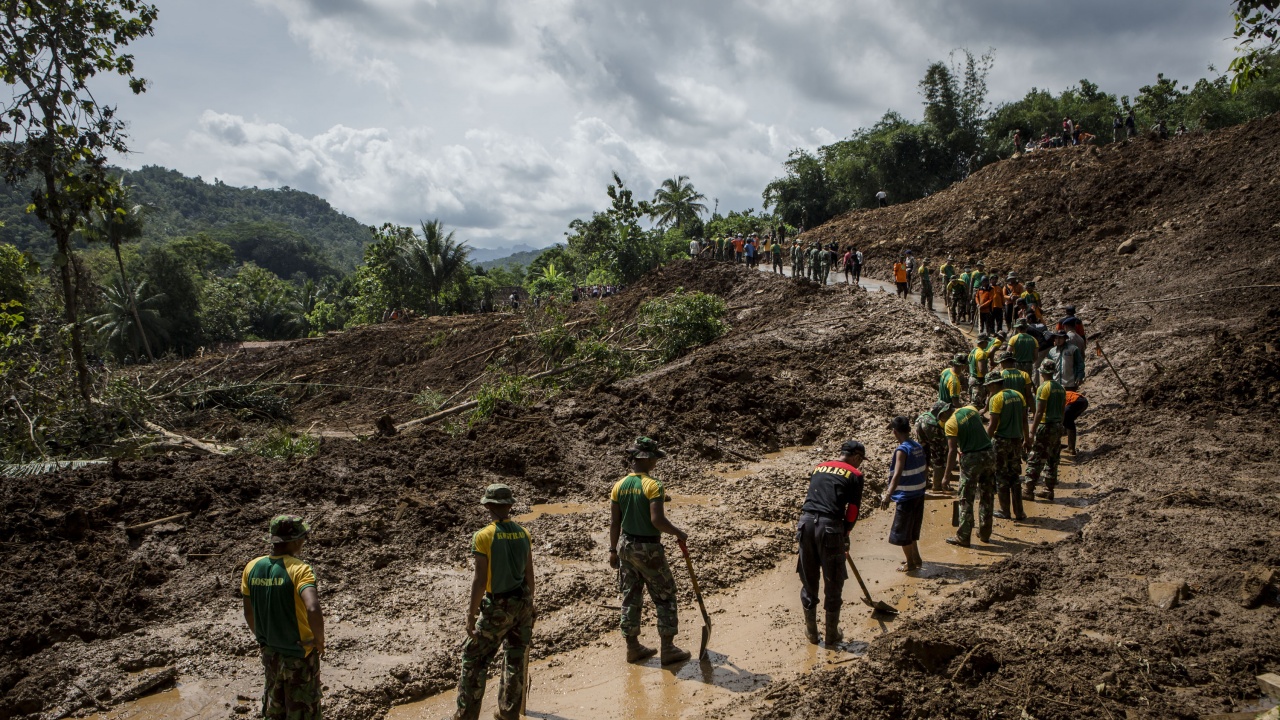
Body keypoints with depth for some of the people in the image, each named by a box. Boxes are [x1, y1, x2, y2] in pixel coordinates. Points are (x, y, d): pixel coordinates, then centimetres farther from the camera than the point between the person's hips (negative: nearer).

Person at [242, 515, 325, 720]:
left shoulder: (252, 567, -5)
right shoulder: (298, 570, -24)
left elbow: (248, 613, 5)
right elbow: (313, 610, -37)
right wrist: (319, 641, -20)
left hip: (269, 653, 5)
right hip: (299, 655, -5)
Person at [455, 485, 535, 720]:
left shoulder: (484, 537, -16)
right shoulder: (523, 534, 0)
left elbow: (480, 580, -16)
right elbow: (529, 574, 7)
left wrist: (471, 615, -8)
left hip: (497, 608, -5)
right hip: (522, 604, 5)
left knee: (474, 660, 10)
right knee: (516, 660, 17)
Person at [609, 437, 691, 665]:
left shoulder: (619, 486, 1)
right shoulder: (653, 486, -18)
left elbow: (614, 522, 4)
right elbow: (657, 520, -25)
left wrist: (613, 550, 12)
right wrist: (679, 533, -10)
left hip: (626, 546, 6)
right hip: (648, 548, -6)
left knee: (630, 596, 15)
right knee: (665, 596, 8)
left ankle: (632, 647, 23)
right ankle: (668, 649, 13)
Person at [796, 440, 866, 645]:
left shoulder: (819, 468, 20)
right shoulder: (854, 474, 5)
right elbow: (853, 511, 2)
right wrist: (845, 536, 16)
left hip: (806, 522, 5)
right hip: (829, 527, -5)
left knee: (808, 581, 16)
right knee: (833, 583, 11)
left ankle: (811, 631, 28)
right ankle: (831, 634, 22)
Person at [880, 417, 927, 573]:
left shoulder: (902, 450, -21)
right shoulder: (918, 447, 3)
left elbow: (897, 475, -31)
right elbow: (924, 469, 14)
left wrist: (888, 495, -37)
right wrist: (925, 482, 31)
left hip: (906, 497, -8)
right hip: (918, 495, 8)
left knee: (901, 531, 6)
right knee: (911, 529, 23)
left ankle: (910, 563, 16)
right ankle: (916, 559, 34)